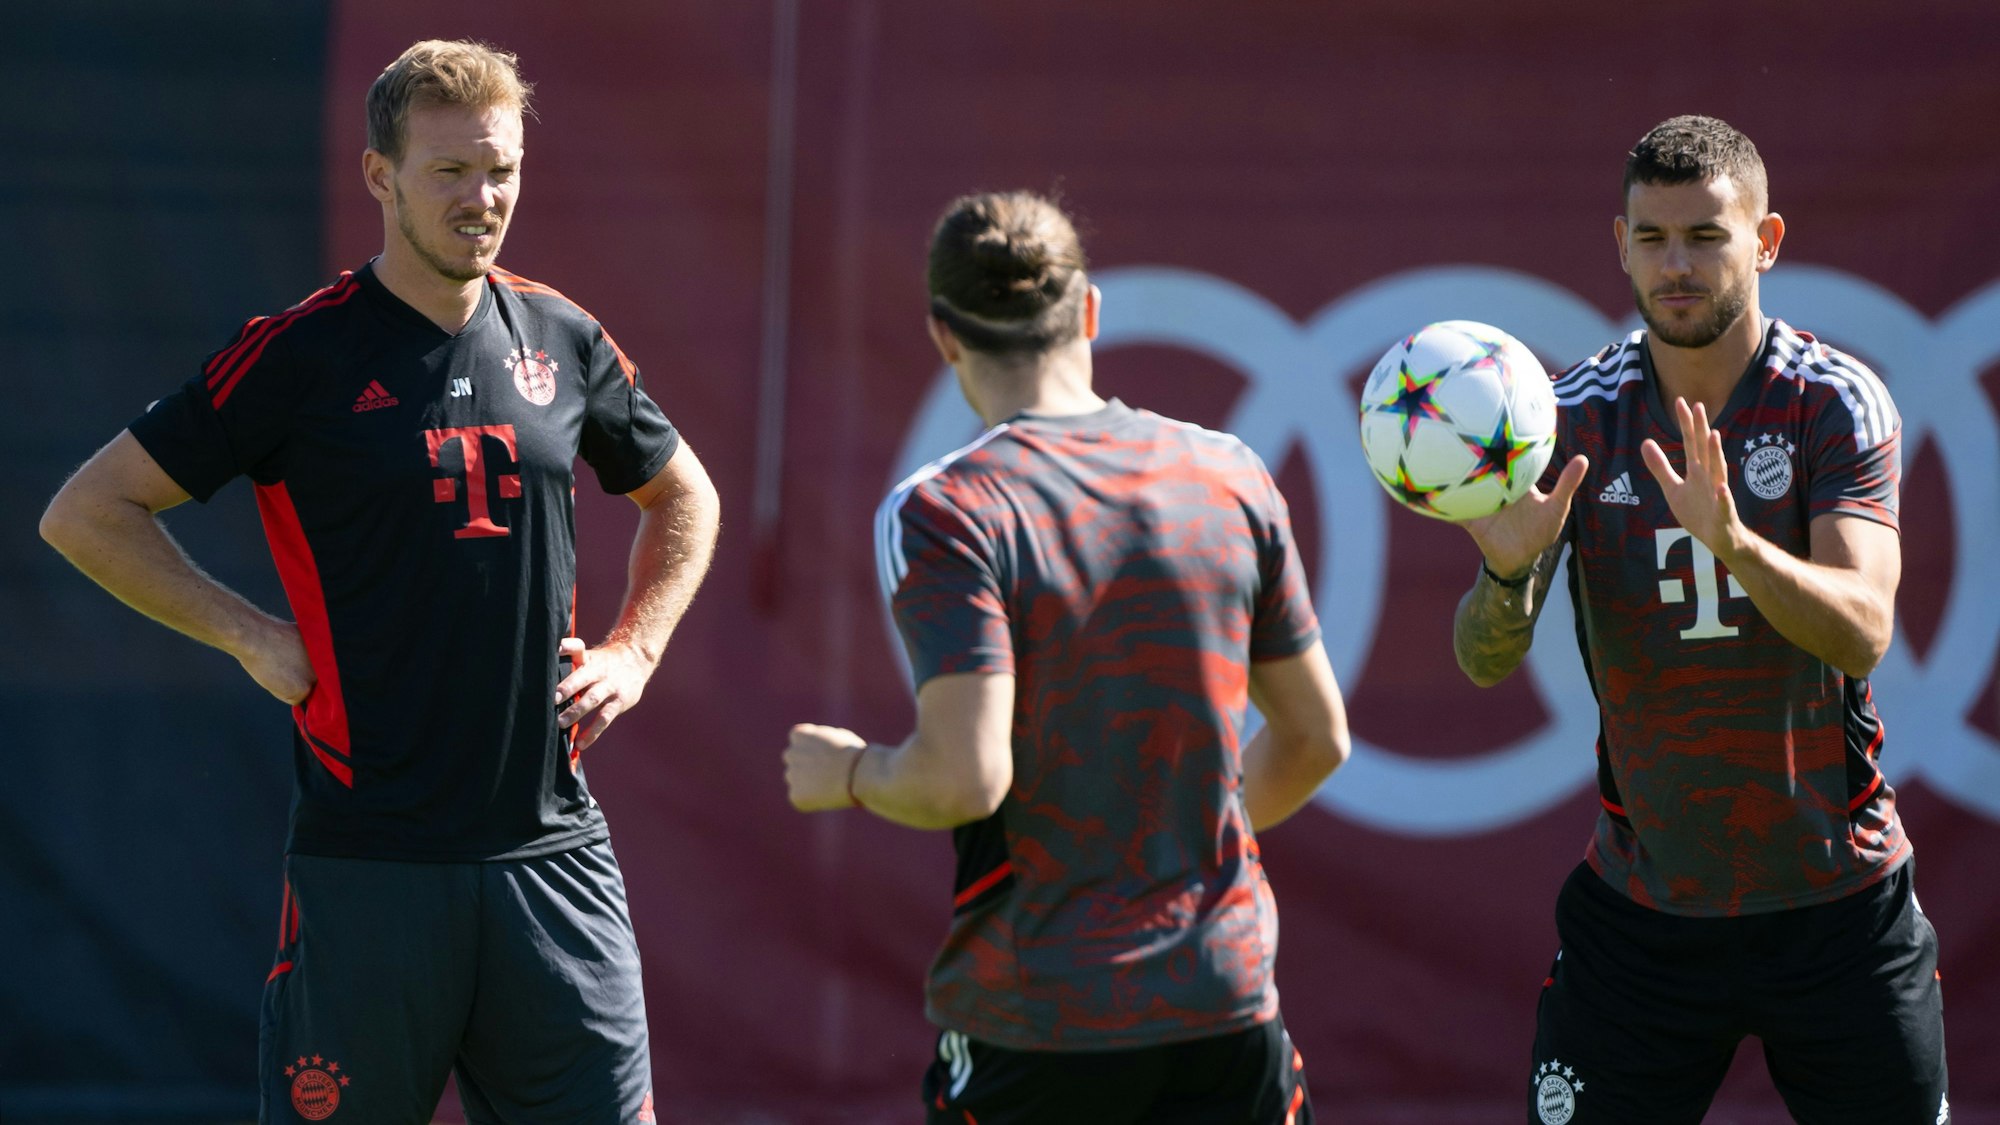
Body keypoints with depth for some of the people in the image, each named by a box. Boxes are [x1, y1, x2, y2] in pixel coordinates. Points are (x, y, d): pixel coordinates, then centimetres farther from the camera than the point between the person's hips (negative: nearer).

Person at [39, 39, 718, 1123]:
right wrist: (252, 636, -5)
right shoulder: (303, 354, -4)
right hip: (369, 858, -4)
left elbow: (682, 498, 27)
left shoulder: (563, 340, 9)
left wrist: (634, 651, 13)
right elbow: (88, 513, -1)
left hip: (551, 844, 4)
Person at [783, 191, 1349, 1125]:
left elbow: (964, 777, -20)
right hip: (1228, 998, 4)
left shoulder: (942, 512, -11)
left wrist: (845, 774, 1)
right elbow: (1316, 739, 12)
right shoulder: (1229, 475, 4)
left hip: (1033, 1025, -4)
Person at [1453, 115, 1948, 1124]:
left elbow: (1862, 632, -22)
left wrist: (1733, 543, -40)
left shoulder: (1836, 404, -9)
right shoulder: (1578, 417, -3)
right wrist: (1509, 571, -30)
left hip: (1836, 898, -1)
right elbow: (1486, 662, -8)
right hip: (1640, 907, 1)